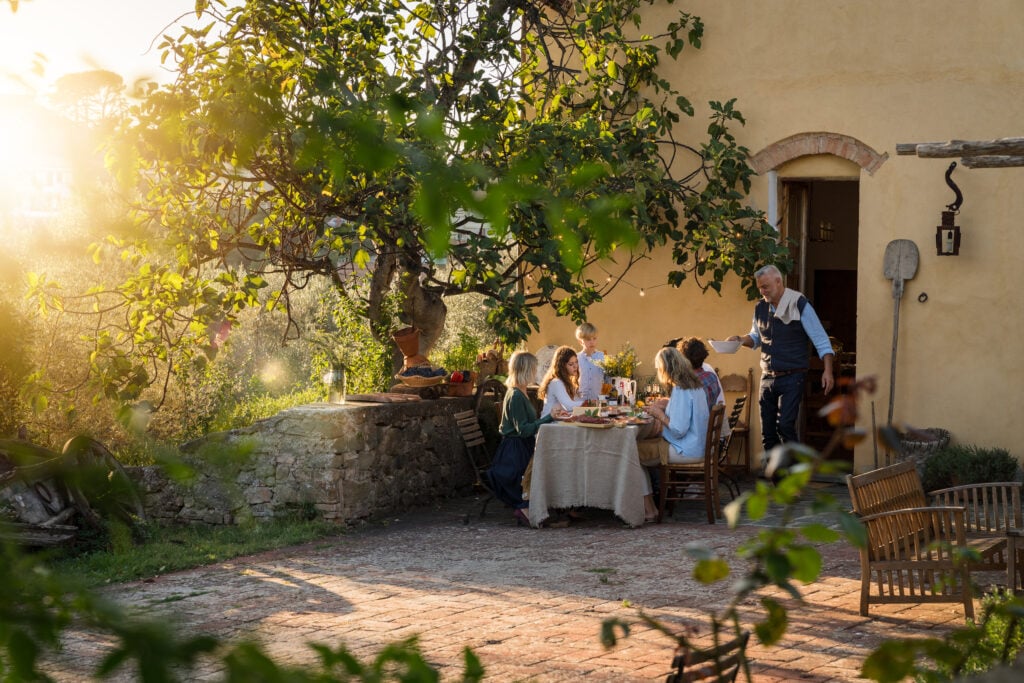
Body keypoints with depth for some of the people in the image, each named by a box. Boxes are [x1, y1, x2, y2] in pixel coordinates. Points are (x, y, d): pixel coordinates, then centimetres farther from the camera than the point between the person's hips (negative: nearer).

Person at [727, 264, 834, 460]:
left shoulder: (799, 305, -9)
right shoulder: (760, 308, 7)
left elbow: (821, 339, -8)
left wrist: (827, 370, -17)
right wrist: (740, 339, 0)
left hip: (792, 378, -6)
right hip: (767, 378, 6)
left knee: (785, 425, -15)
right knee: (767, 429, 6)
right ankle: (773, 469, 16)